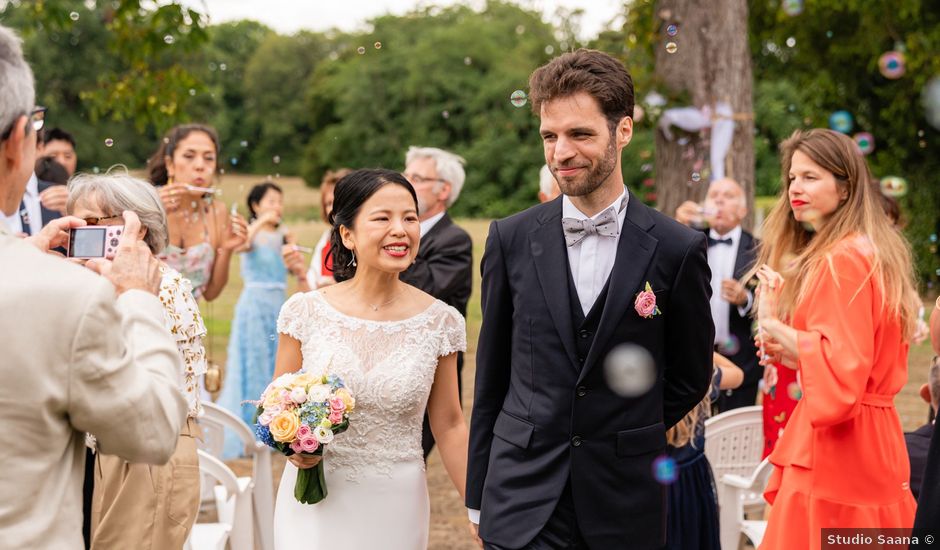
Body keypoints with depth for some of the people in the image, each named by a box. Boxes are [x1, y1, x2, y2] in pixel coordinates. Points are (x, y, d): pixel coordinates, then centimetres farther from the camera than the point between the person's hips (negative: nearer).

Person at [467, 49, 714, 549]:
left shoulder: (677, 249, -4)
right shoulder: (511, 239, 1)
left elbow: (691, 376, 6)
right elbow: (491, 376, 6)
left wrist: (624, 438, 5)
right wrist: (478, 495, 7)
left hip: (625, 504, 0)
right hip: (522, 498, 1)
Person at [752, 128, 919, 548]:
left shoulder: (842, 260, -16)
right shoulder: (873, 251, 15)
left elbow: (841, 367, -22)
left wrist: (774, 326, -16)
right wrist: (793, 353, 12)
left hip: (835, 447, -10)